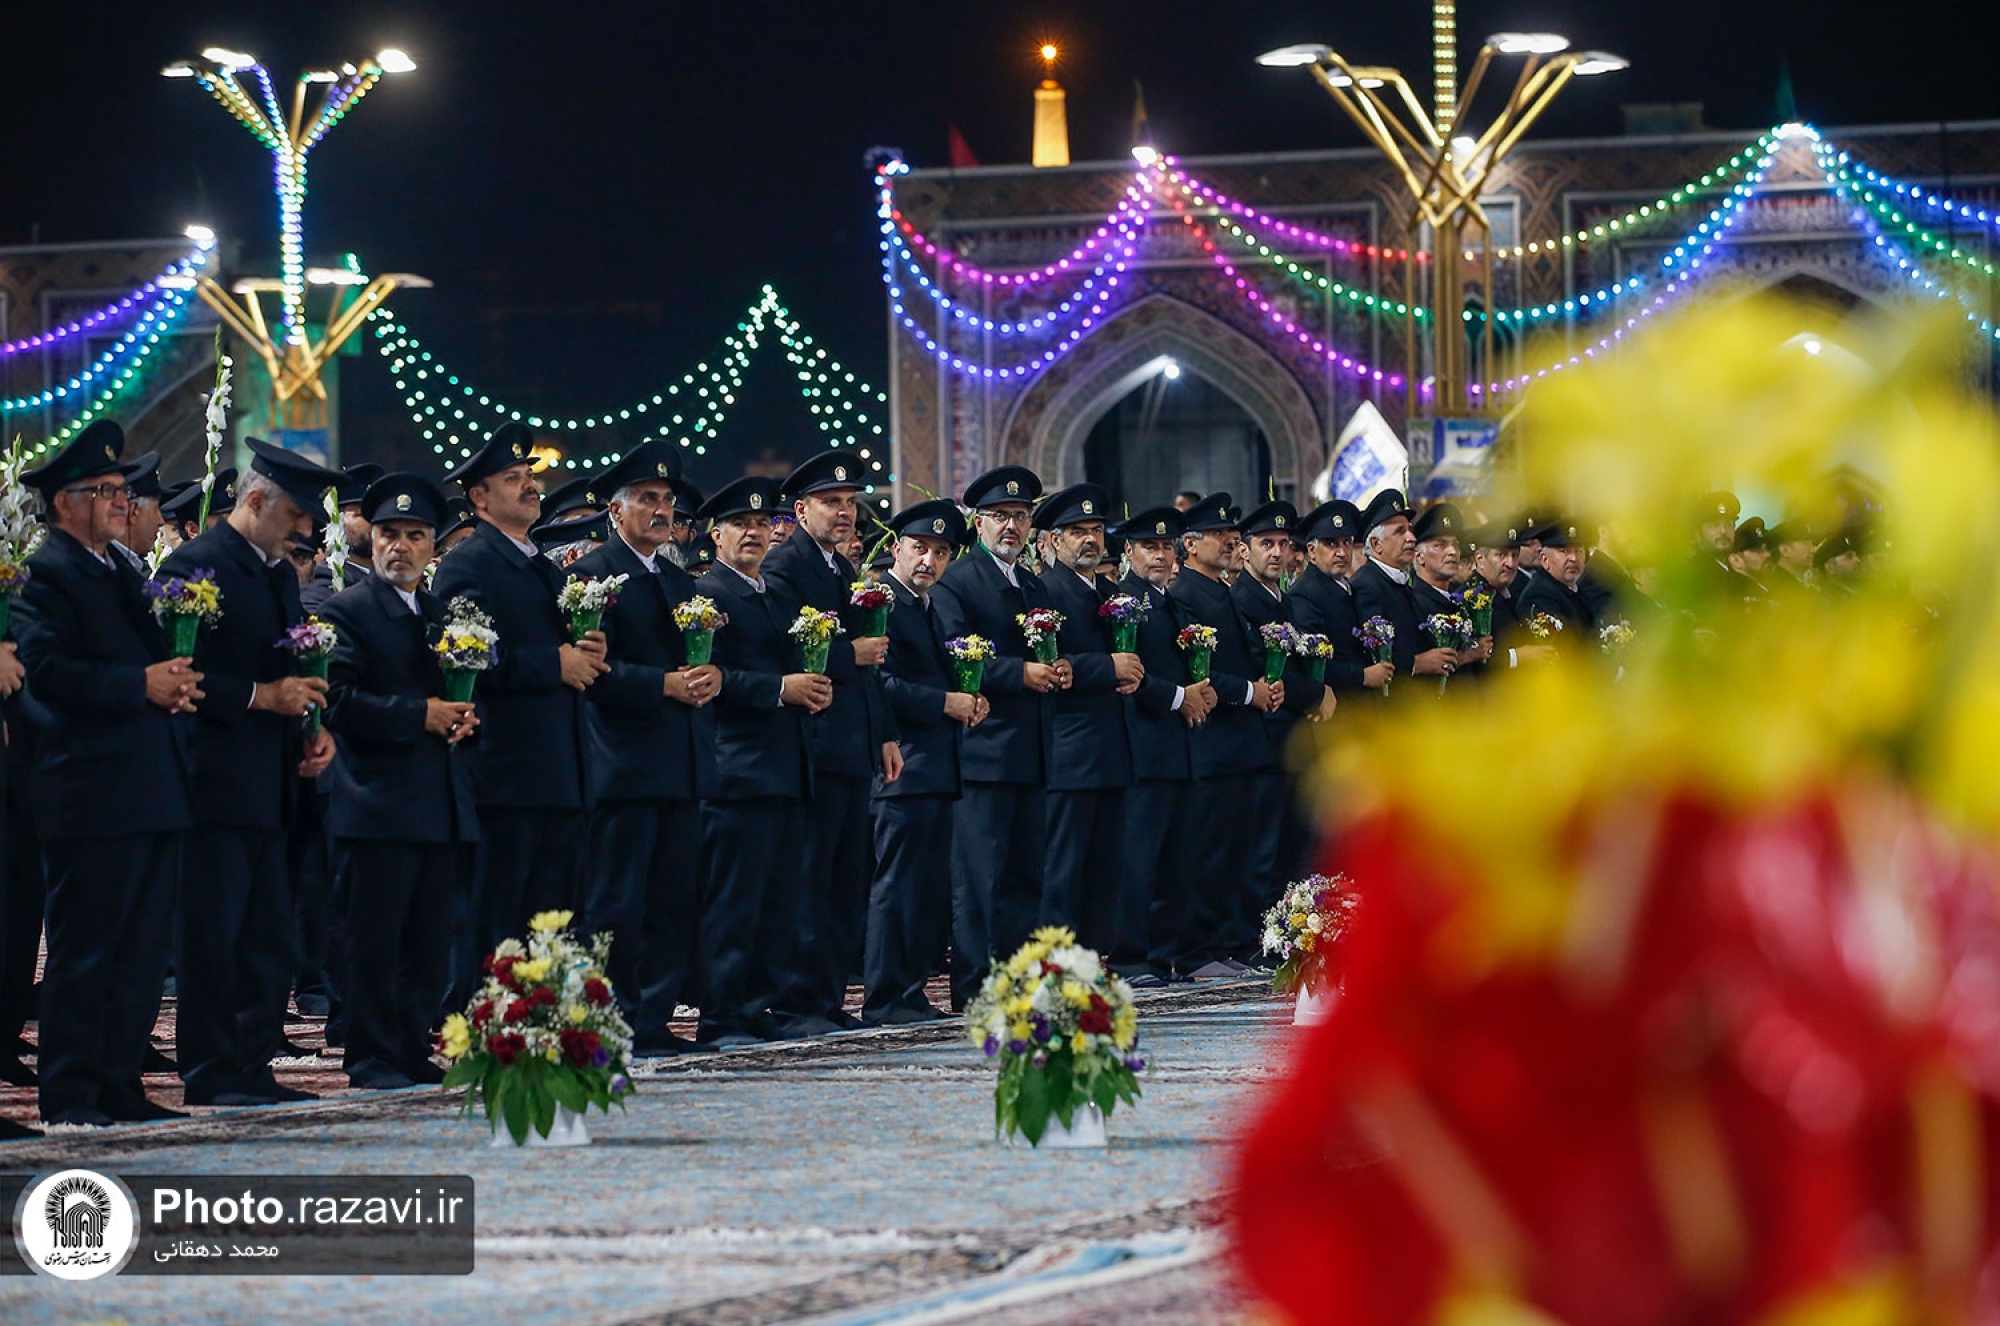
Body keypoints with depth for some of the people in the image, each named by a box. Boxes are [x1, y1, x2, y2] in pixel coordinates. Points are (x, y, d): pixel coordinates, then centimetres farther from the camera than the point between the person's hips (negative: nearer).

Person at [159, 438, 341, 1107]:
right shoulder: (196, 565, -10)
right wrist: (262, 697, -19)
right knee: (211, 935, -5)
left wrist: (315, 729, 8)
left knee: (268, 939, 10)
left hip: (269, 789, 9)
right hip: (215, 785, -9)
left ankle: (251, 1067, 16)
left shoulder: (280, 574, 18)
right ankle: (212, 1074, 0)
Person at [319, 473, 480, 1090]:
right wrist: (419, 715, -17)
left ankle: (415, 1051, 14)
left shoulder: (447, 613, 18)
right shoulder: (347, 611, -2)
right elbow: (338, 699, -13)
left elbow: (469, 687, 22)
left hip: (443, 805, 6)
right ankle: (371, 1057, 1)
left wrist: (466, 716, -2)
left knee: (430, 941, 8)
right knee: (373, 940, -4)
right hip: (376, 802, -6)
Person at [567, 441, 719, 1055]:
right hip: (624, 767, -8)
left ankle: (654, 1021, 13)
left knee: (676, 902, 8)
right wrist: (667, 684, -20)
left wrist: (711, 675, -3)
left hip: (683, 767, 8)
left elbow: (703, 651, 19)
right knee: (617, 904, -5)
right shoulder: (593, 574, -5)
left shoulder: (679, 579, 21)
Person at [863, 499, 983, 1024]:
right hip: (903, 764, -10)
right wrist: (946, 702, -17)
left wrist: (970, 700, 5)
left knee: (932, 886, 11)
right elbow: (881, 685, -18)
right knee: (897, 882, -9)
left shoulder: (930, 606, 20)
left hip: (938, 766, 10)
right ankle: (884, 997, -6)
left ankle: (912, 990, 17)